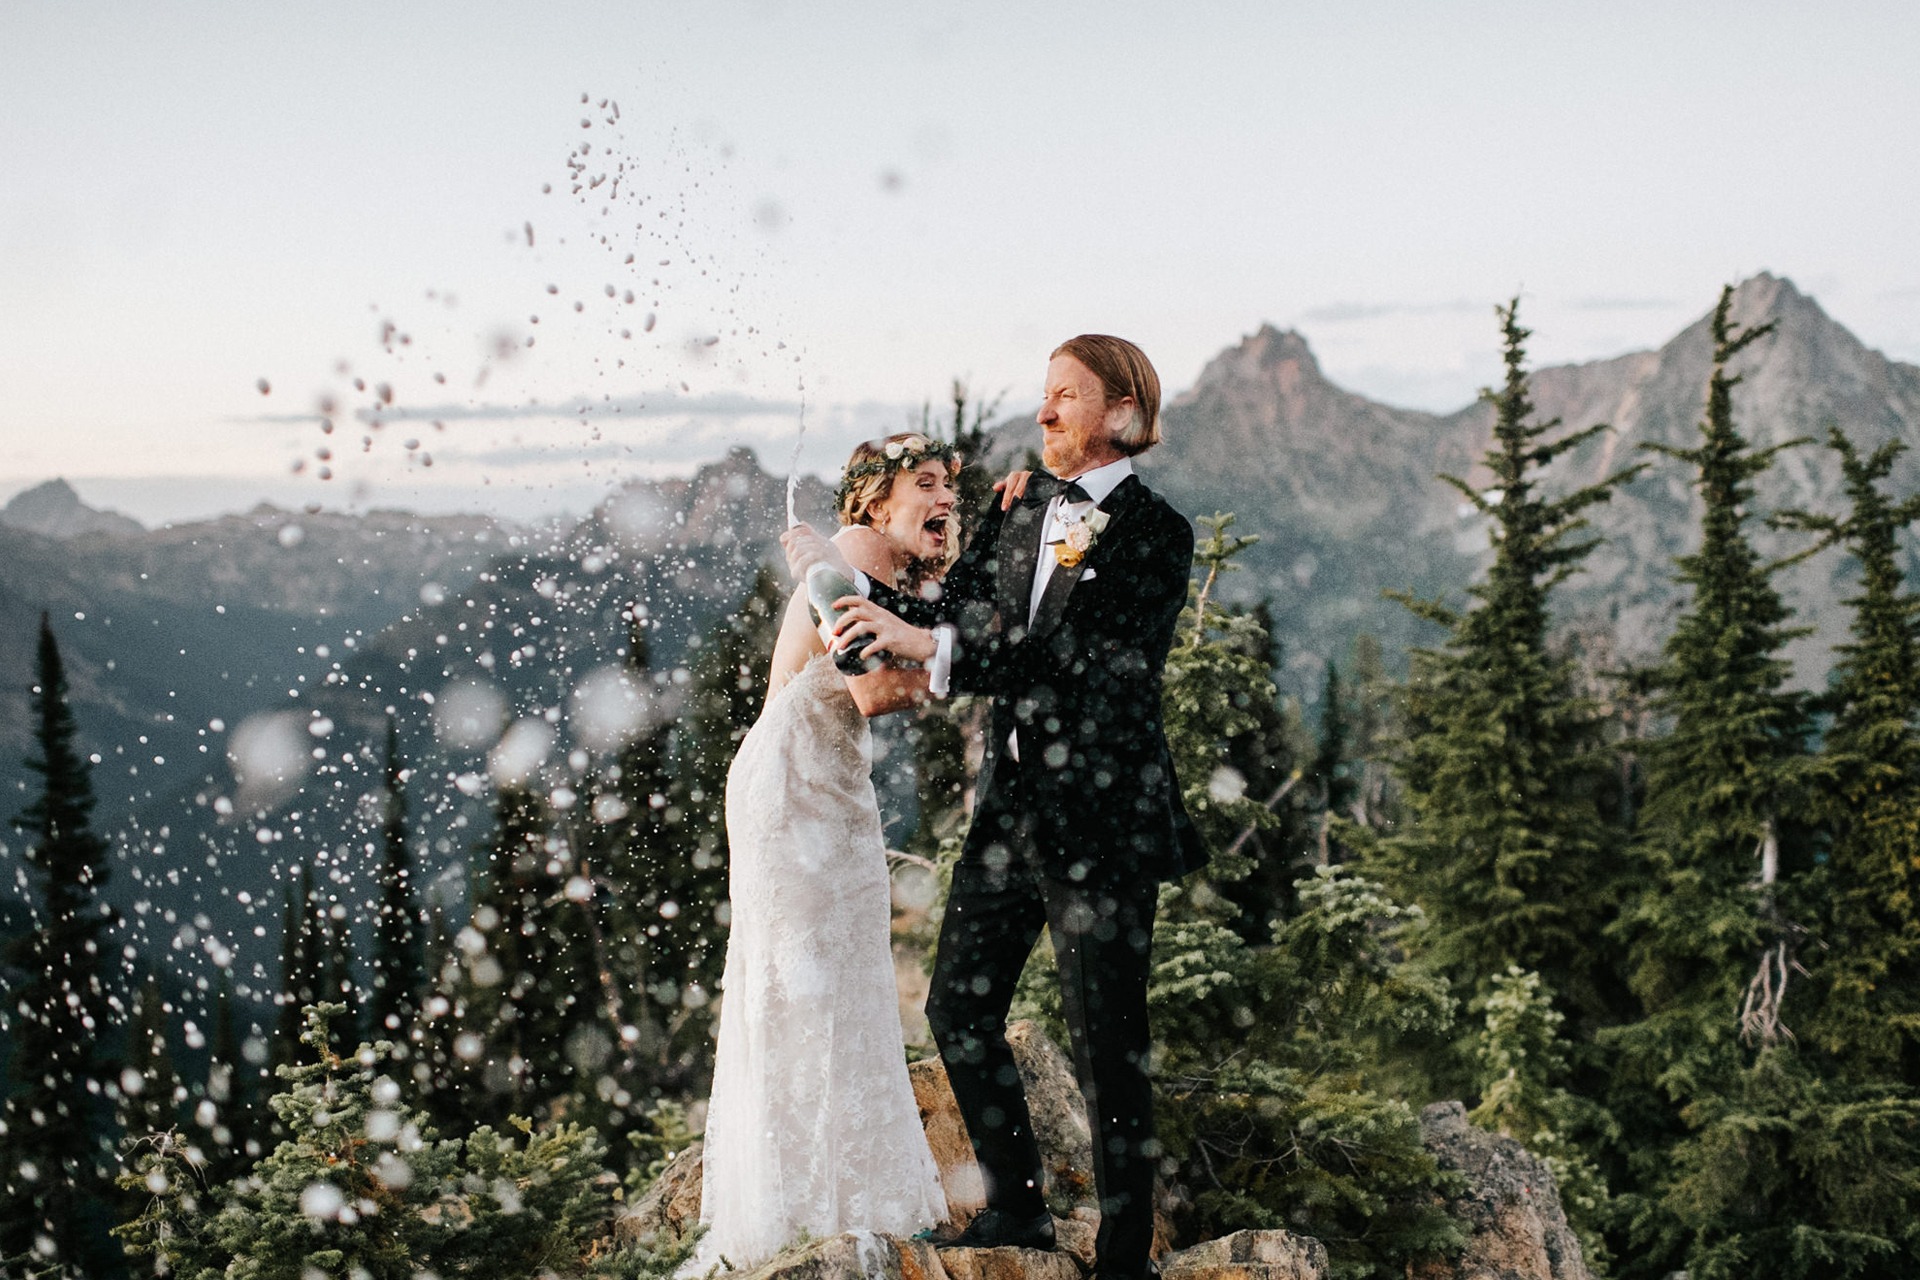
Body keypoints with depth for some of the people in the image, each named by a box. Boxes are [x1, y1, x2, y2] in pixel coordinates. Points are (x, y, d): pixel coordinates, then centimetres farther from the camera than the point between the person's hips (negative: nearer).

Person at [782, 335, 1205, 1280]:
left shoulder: (1152, 532, -11)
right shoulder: (1019, 512, 10)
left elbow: (1073, 661, -22)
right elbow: (950, 623, 10)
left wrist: (929, 646, -29)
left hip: (1103, 816, -7)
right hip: (1013, 805, 7)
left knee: (1105, 1043, 1)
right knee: (959, 1005, 13)